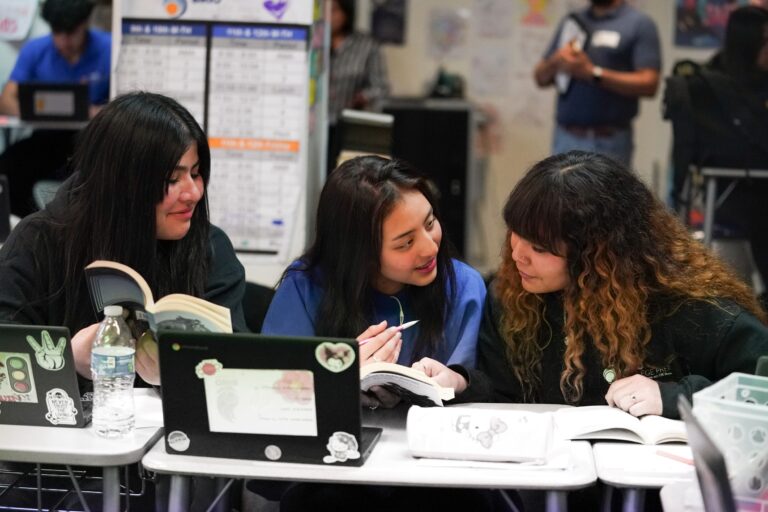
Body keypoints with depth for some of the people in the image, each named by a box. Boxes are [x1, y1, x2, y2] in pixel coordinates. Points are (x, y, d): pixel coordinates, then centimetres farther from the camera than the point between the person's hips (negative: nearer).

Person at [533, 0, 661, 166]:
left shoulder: (640, 24, 0)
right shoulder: (572, 21, 16)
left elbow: (648, 84, -11)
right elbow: (540, 78, 16)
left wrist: (593, 73, -16)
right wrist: (555, 62, -7)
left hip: (608, 142, -5)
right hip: (565, 138, 5)